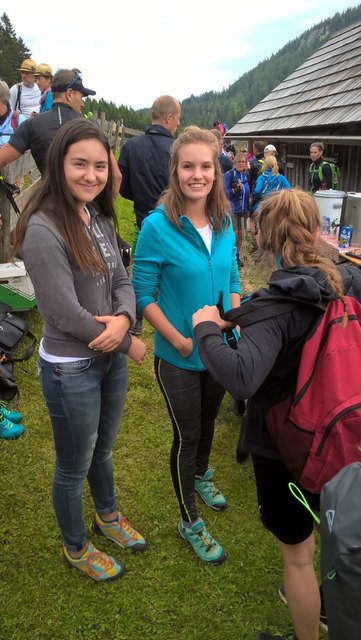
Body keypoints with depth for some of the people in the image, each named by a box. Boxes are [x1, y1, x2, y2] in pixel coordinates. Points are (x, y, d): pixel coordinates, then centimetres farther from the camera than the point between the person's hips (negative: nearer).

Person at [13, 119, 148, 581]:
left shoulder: (100, 218, -1)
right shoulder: (43, 229, -24)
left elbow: (121, 281, 3)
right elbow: (67, 315, -25)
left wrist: (123, 318, -20)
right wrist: (129, 344, -13)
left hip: (110, 358, 7)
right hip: (70, 369, -7)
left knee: (102, 450, 28)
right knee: (74, 467, 16)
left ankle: (107, 517, 55)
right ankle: (76, 549, 43)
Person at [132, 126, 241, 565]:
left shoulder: (224, 223, -3)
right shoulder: (157, 225, -19)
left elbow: (232, 281, 8)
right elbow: (142, 294, -15)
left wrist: (234, 328, -3)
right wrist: (179, 341, -19)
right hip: (178, 357, -5)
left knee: (208, 420, 25)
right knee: (187, 435, 10)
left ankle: (201, 476, 56)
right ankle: (189, 522, 32)